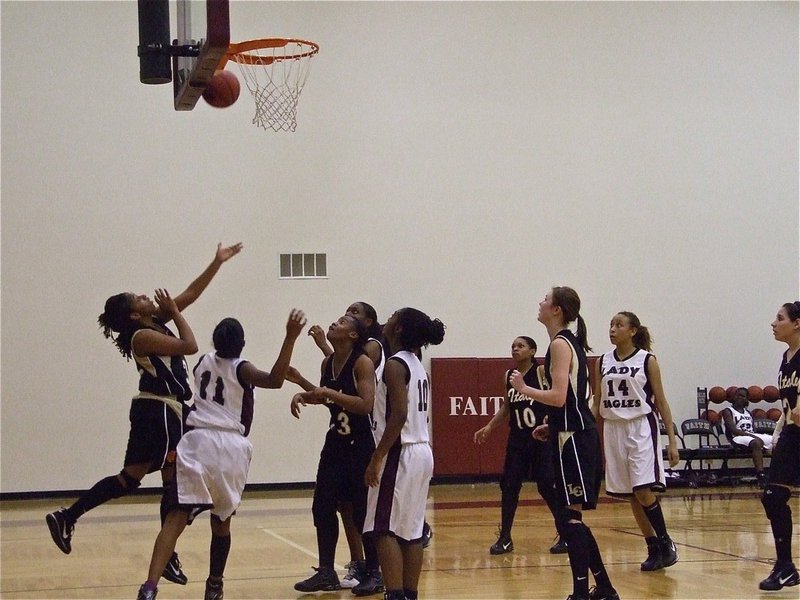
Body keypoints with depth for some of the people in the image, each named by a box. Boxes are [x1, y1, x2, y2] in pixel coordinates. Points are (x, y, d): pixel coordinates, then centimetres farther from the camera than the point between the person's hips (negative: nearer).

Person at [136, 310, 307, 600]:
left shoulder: (203, 362, 15)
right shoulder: (241, 369, 2)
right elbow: (274, 381, -18)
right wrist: (290, 338, -22)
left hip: (197, 441, 2)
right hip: (231, 447, -1)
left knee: (176, 517, -11)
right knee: (221, 521, 19)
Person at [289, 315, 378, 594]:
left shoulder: (363, 363, -16)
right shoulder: (328, 363, 7)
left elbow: (366, 404, -27)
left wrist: (329, 392, -27)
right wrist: (302, 388, 7)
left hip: (360, 446, -8)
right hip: (335, 443, 8)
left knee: (363, 511, -2)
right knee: (322, 507, 7)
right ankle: (327, 573, 17)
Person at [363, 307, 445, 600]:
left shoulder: (395, 364, -12)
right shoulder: (416, 365, 15)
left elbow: (399, 416, -21)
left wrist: (376, 458, -20)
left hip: (401, 454, -9)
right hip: (422, 452, 9)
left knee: (385, 530, -9)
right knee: (410, 531, 11)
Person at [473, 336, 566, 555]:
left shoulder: (541, 373, -7)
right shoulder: (508, 376, 9)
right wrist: (489, 427, 12)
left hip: (542, 438, -5)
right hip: (517, 440, 5)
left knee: (548, 486, -4)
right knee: (509, 486, 2)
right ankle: (505, 538, 12)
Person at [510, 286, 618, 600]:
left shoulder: (560, 344, -12)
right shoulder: (571, 341, 17)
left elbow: (558, 397, -21)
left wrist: (523, 388, -10)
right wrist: (552, 426, 20)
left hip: (574, 438, -10)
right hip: (575, 433, 10)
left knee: (569, 516, -9)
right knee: (571, 517, 14)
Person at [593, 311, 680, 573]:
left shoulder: (647, 360, -2)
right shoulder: (603, 362, 8)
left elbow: (661, 402, -1)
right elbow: (598, 405, 13)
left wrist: (672, 440, -6)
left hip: (641, 428, -4)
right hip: (613, 430, 5)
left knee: (644, 491, -14)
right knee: (631, 495, 5)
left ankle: (666, 543, 2)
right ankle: (653, 549, 14)